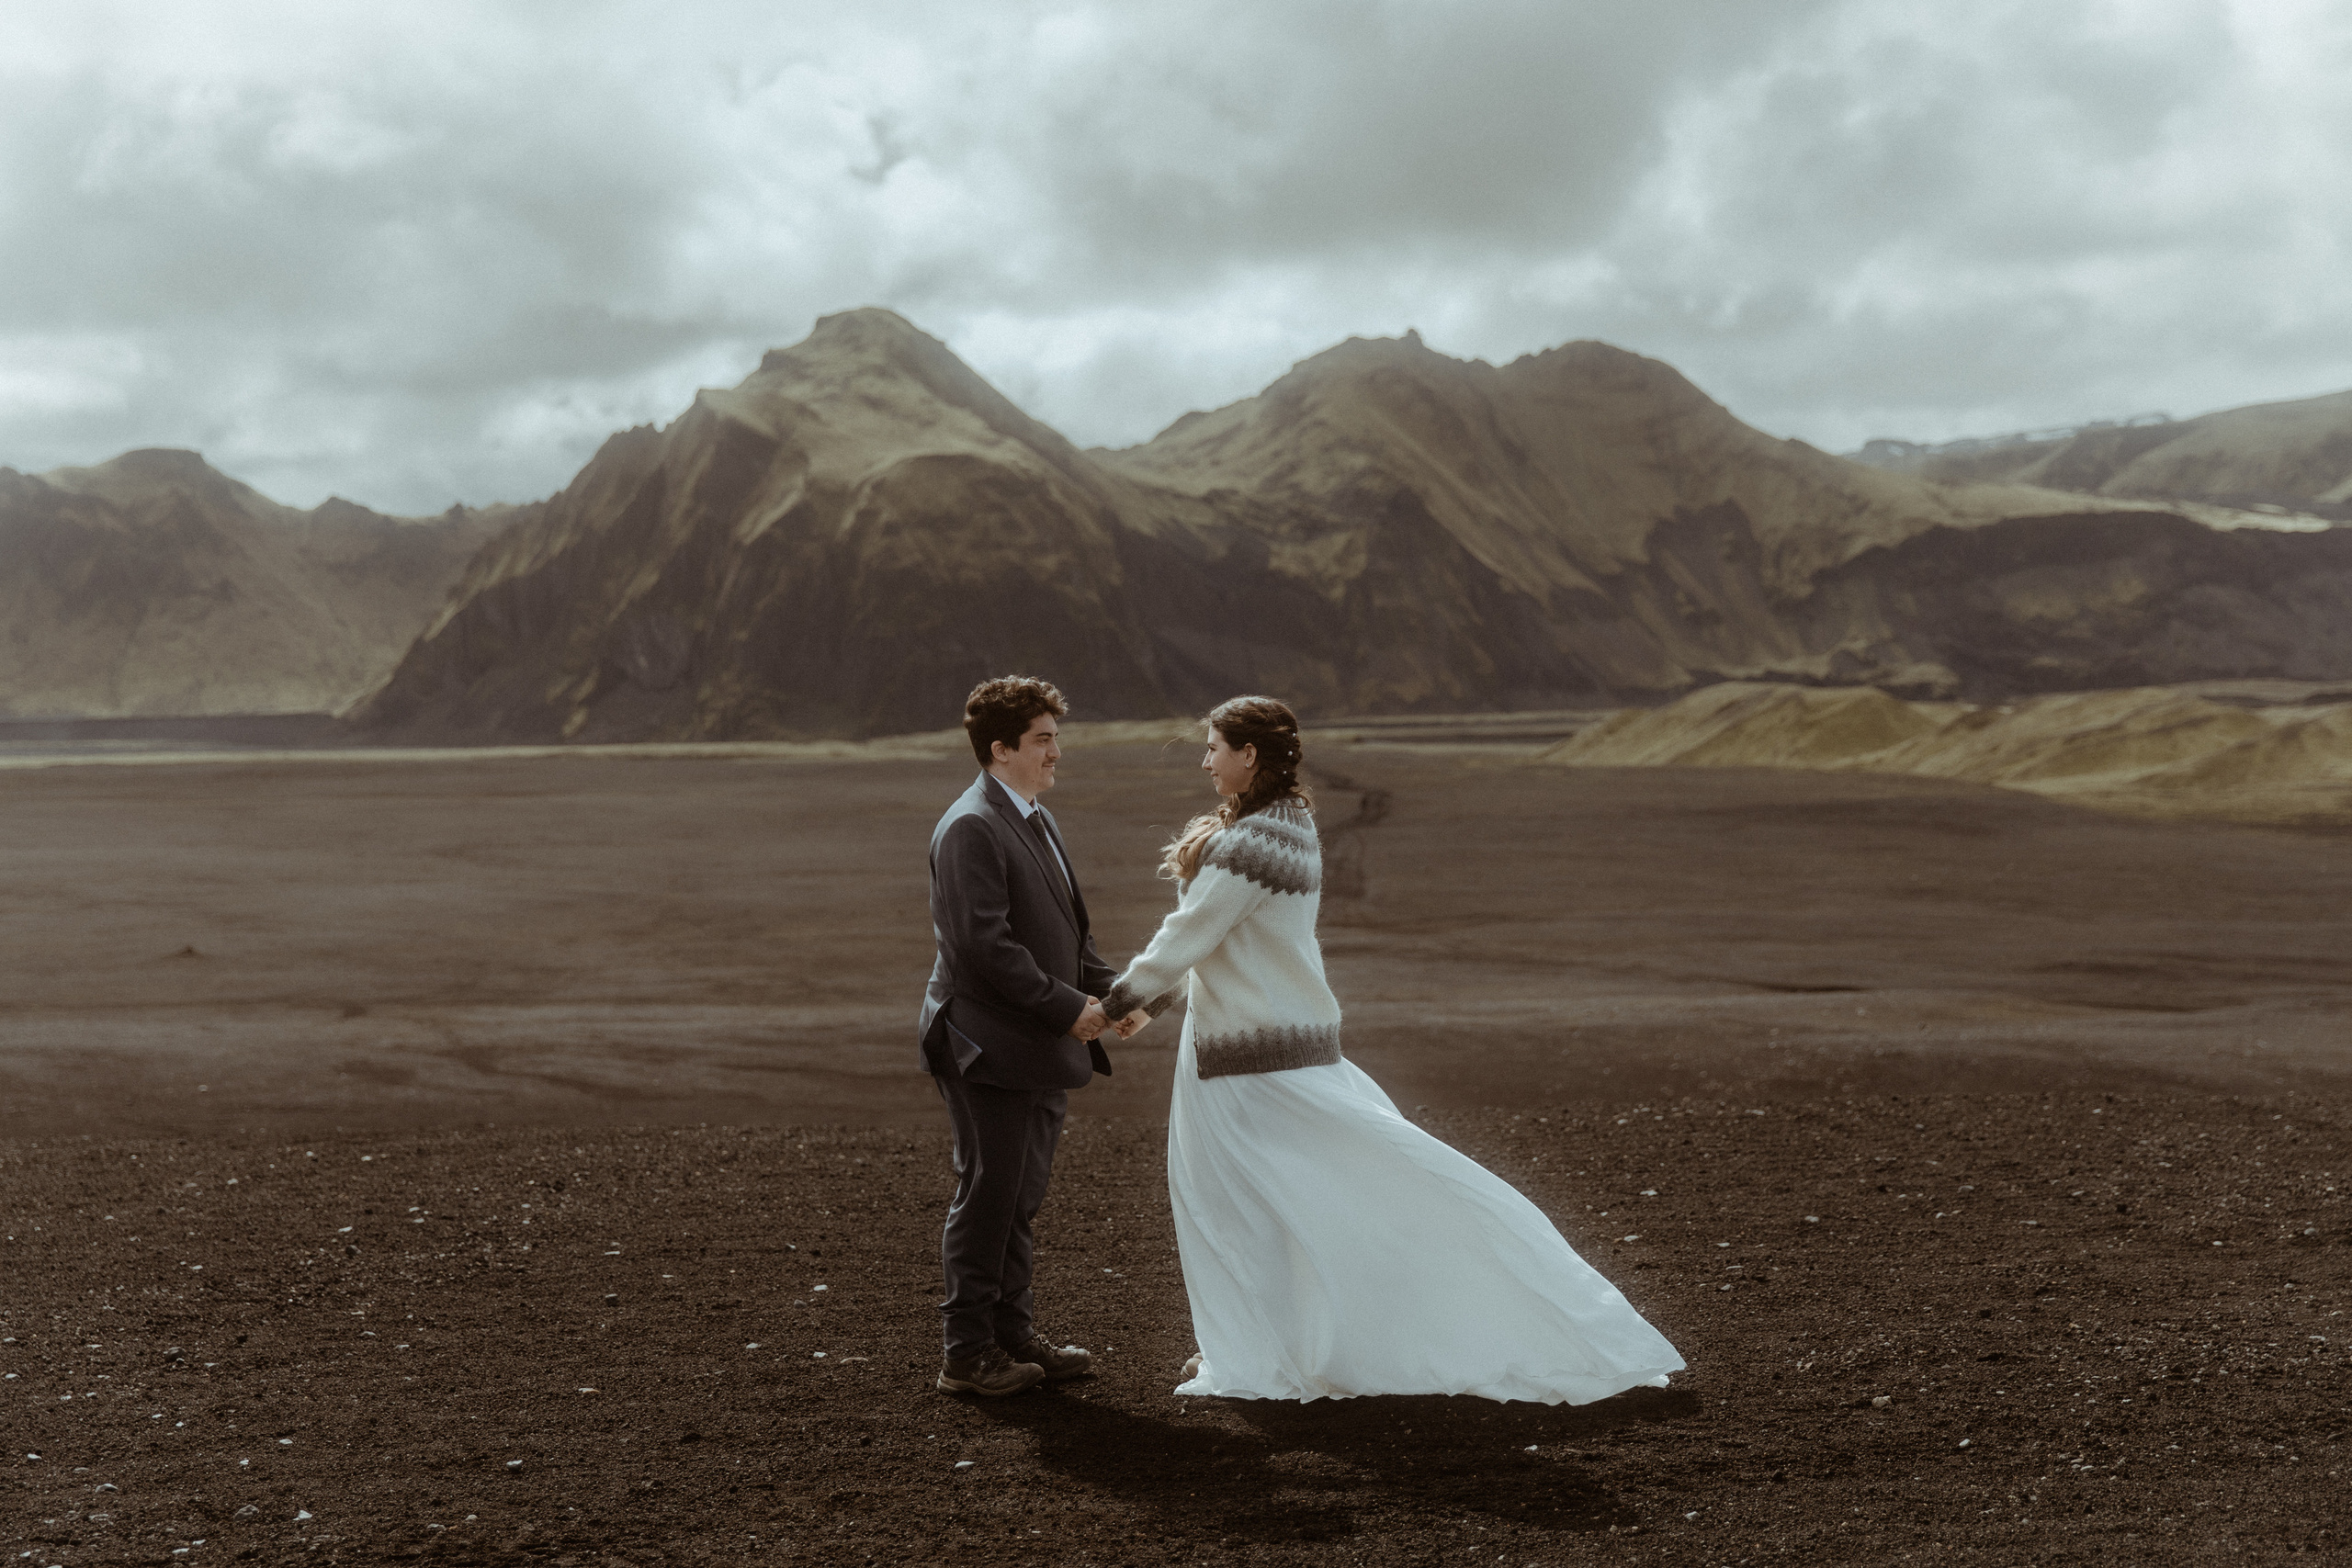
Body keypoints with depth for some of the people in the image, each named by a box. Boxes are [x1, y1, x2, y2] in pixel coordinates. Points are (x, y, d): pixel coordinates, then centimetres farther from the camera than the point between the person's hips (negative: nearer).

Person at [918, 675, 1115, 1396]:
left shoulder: (1035, 820, 15)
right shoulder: (971, 828, -16)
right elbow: (983, 943, -23)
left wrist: (1106, 988, 7)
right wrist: (1066, 1007, -20)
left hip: (1041, 1049, 9)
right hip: (990, 1050, -9)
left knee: (1020, 1200, 16)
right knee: (986, 1198, -2)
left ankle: (1012, 1333, 26)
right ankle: (967, 1354, 7)